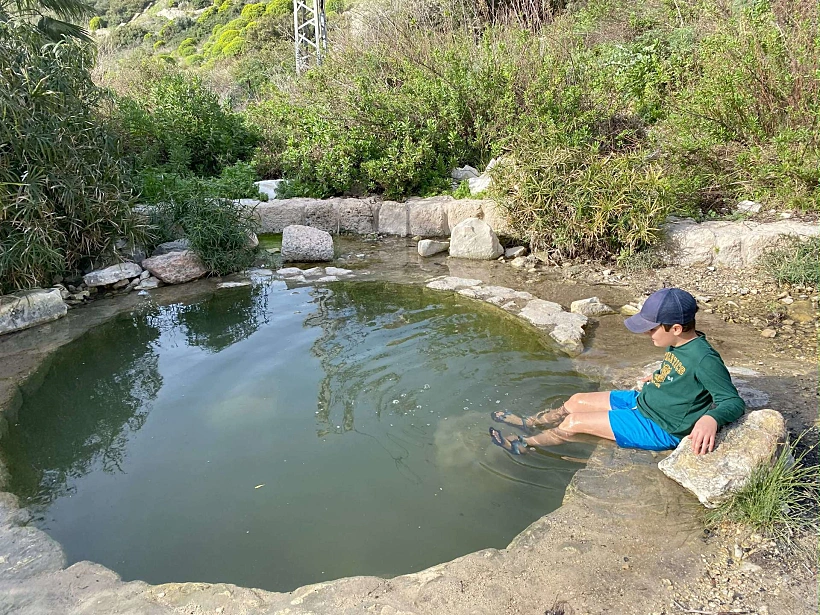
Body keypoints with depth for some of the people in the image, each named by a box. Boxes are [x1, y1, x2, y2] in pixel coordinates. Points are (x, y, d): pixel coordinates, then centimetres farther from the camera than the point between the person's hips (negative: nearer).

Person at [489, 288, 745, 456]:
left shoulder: (704, 358, -29)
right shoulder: (679, 344, -3)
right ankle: (529, 423, 33)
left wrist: (710, 419, -47)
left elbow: (734, 403, -29)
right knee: (576, 401, 11)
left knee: (574, 422, -7)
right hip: (642, 401, 9)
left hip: (659, 429, -9)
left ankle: (523, 444, 16)